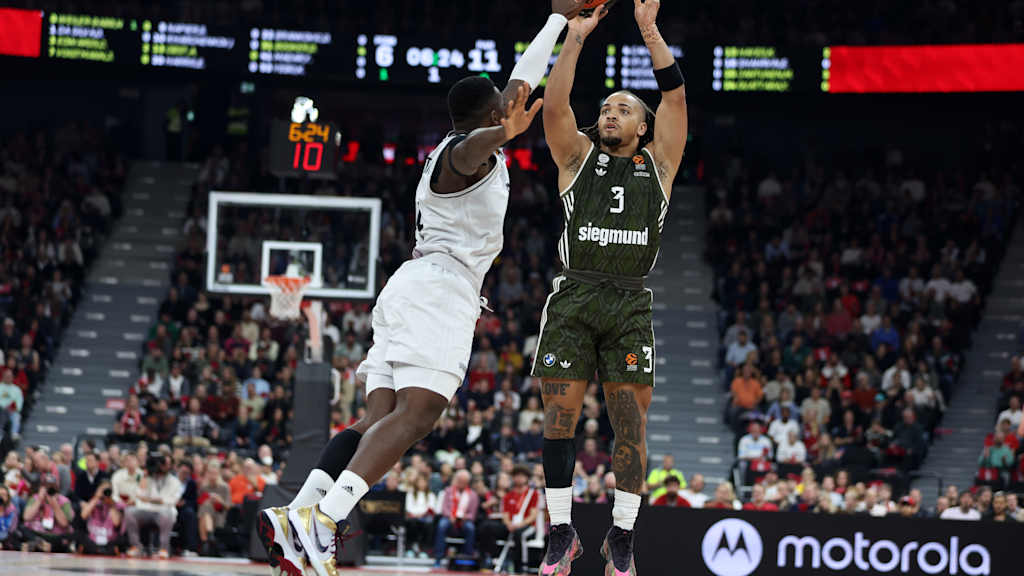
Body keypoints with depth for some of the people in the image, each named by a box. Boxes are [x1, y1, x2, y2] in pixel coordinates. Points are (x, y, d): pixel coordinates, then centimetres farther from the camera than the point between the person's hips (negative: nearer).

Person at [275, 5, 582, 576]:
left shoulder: (483, 147, 23)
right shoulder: (464, 152, -6)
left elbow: (521, 82, 37)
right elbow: (473, 146, -34)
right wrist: (501, 136, -58)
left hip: (413, 291, 10)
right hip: (440, 289, -10)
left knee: (380, 419, 0)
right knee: (417, 414, -22)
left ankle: (296, 516, -13)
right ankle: (323, 519, -38)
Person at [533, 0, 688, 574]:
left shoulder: (657, 162, 16)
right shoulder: (578, 155, 16)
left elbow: (676, 97, 5)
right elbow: (555, 106, -1)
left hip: (630, 305, 0)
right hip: (574, 299, 0)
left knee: (631, 422, -4)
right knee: (560, 415, -4)